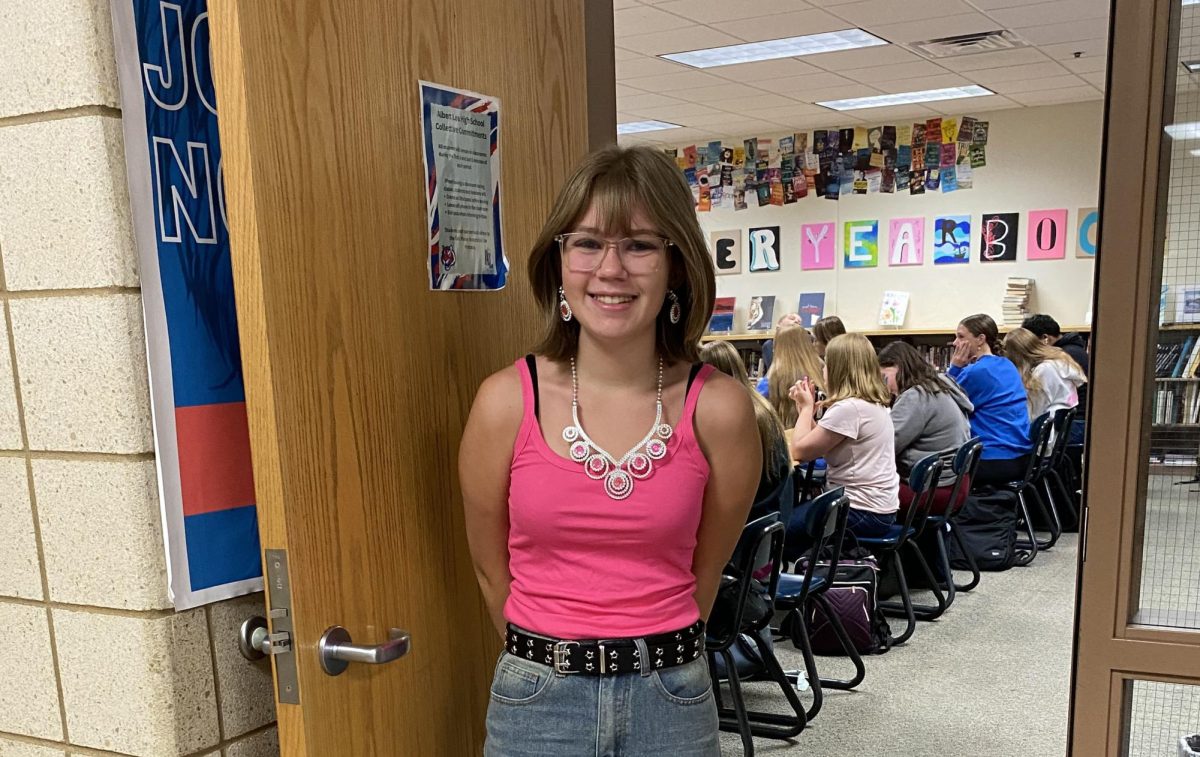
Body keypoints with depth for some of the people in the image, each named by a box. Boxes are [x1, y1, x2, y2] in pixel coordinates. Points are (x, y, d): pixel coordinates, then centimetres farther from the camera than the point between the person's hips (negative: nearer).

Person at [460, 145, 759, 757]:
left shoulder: (718, 408, -13)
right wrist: (542, 658, 11)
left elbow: (706, 567, 2)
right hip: (537, 701, 0)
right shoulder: (506, 401, -13)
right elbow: (491, 565, 1)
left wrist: (655, 654, 11)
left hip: (672, 699, 1)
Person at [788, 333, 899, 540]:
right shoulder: (875, 404, 9)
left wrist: (806, 407, -3)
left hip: (863, 511, -10)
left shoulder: (848, 408, -22)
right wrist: (807, 407, 11)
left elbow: (800, 451, -15)